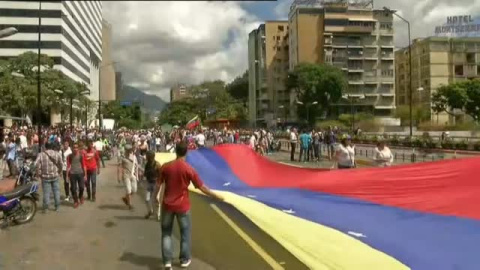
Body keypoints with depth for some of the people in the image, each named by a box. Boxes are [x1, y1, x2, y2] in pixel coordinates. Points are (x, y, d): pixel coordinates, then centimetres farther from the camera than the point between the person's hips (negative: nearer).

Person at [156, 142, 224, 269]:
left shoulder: (165, 167, -6)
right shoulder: (189, 169, -12)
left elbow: (159, 184, 1)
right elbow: (201, 187, -10)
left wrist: (157, 196, 21)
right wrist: (216, 196, 1)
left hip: (167, 204, 2)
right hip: (182, 206, -2)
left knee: (166, 232, 15)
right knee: (185, 231, 16)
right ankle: (185, 259, 25)